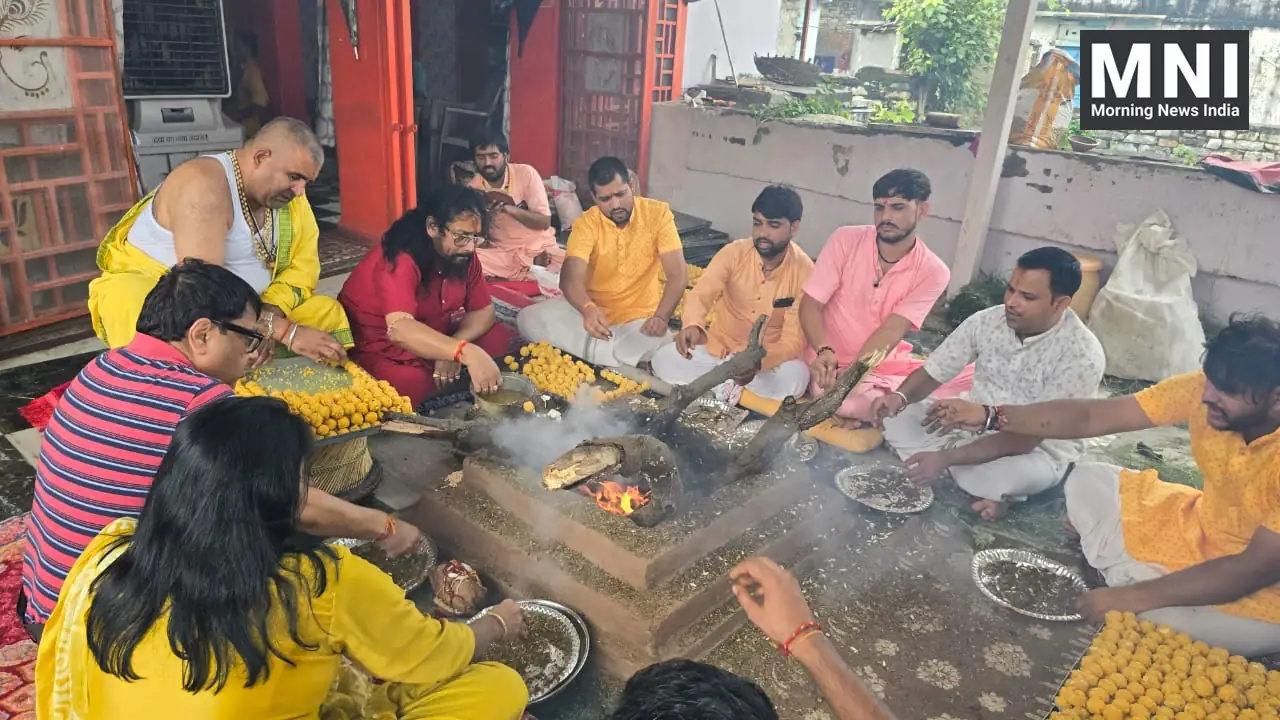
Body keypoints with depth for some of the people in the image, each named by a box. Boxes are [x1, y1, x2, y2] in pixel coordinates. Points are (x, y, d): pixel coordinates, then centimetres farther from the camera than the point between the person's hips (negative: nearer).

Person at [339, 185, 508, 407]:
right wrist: (465, 352, -58)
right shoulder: (399, 260, -29)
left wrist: (451, 351, -22)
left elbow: (484, 310, -3)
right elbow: (400, 329, -44)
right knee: (413, 387, -36)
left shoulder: (463, 256, -6)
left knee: (500, 339, -8)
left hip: (429, 341, 8)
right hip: (376, 348, -7)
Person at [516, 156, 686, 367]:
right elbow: (571, 278, -25)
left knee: (661, 344, -35)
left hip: (638, 317, -2)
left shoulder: (658, 214, -11)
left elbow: (677, 275, -15)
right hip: (593, 310, 2)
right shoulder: (586, 224, -10)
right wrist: (588, 309, -49)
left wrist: (661, 317, -35)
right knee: (528, 319, -21)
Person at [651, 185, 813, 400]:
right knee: (664, 359, -21)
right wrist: (692, 326, -50)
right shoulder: (734, 252, -14)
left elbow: (794, 339, -21)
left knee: (796, 377, -34)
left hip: (770, 356, -1)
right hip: (718, 348, 1)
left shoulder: (804, 271, -17)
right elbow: (701, 294, -25)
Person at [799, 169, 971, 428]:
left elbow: (891, 330, -17)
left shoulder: (933, 271, -6)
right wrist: (824, 352, -31)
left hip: (891, 365, 4)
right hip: (835, 364, -3)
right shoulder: (845, 240, -8)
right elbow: (810, 305, -10)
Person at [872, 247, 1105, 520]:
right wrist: (901, 396, -29)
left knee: (1019, 472, -41)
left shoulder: (1082, 355, -26)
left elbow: (1025, 438, -28)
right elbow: (933, 371, -5)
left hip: (1036, 451, -6)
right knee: (896, 414, -13)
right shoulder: (988, 320, -11)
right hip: (972, 425, 6)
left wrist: (946, 458, -34)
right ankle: (988, 487, -10)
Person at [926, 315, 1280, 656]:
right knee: (1086, 481, 1)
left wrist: (1133, 598, -28)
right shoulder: (1206, 389, -17)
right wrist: (989, 416, -23)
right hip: (1201, 531, 6)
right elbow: (1091, 417, -13)